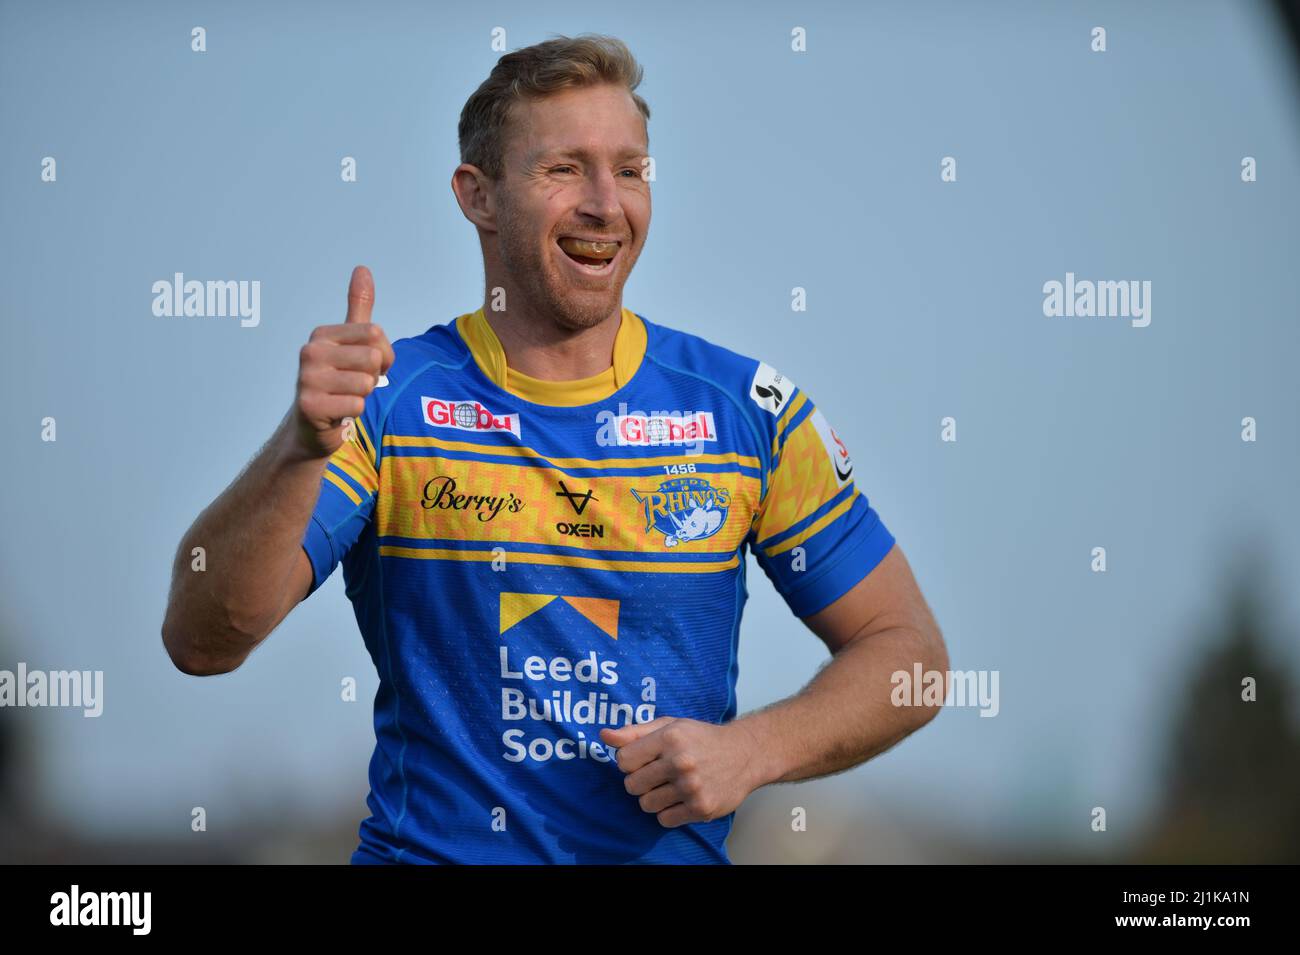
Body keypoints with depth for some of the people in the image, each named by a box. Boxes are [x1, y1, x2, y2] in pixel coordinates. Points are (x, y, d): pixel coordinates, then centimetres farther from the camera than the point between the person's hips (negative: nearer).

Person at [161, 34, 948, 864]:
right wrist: (303, 447, -26)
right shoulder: (386, 401, 0)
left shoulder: (745, 408, 4)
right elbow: (202, 641, -10)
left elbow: (908, 652, 8)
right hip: (426, 850, -2)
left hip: (672, 849, 2)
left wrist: (751, 751, -9)